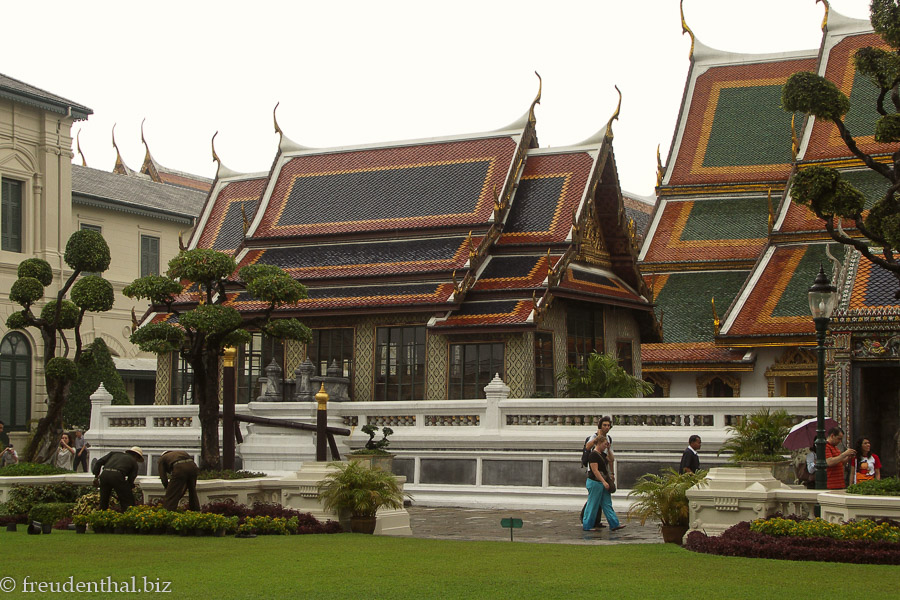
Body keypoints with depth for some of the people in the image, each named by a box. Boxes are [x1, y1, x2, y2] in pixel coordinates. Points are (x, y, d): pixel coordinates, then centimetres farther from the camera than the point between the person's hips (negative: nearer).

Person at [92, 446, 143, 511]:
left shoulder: (115, 453, 32)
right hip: (117, 476, -4)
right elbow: (131, 480, 16)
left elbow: (99, 462, 22)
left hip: (104, 475, 4)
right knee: (128, 502, 6)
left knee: (103, 500, 20)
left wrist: (96, 476, 19)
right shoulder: (134, 462, 23)